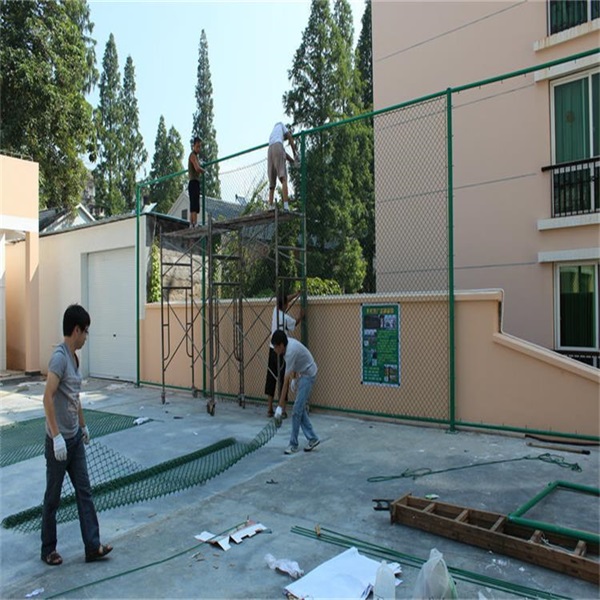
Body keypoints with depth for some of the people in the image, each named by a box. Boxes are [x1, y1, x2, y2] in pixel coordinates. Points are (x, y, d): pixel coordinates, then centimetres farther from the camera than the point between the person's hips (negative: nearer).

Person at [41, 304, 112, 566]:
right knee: (53, 497, 9)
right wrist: (57, 436, -27)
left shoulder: (74, 357, 8)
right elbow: (48, 397, -26)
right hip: (60, 441, -8)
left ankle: (93, 546, 17)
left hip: (75, 439, 8)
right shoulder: (59, 357, -19)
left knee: (85, 492, 10)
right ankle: (48, 550, 26)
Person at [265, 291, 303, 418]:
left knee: (271, 378, 9)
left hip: (272, 350, 6)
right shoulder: (286, 318, -14)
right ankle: (283, 410, 2)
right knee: (282, 379, -1)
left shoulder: (275, 311, 2)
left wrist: (296, 294, 29)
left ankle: (270, 409, 13)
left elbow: (284, 301, 22)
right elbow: (295, 323, 9)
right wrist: (301, 316, 26)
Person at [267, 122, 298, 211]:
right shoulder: (280, 125, 29)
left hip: (269, 150, 6)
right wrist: (295, 153, 13)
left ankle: (270, 208, -7)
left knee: (272, 184, 4)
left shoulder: (271, 134, 41)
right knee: (284, 179, -19)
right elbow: (290, 137, 13)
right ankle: (286, 205, -35)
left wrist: (293, 161, 30)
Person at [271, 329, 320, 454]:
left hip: (308, 375, -9)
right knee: (301, 409, 8)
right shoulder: (288, 342, -5)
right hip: (303, 373, 9)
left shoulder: (291, 351, -30)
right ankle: (313, 438, 15)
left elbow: (286, 382, -30)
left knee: (297, 410, -8)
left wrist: (280, 406, -27)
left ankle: (293, 444, 1)